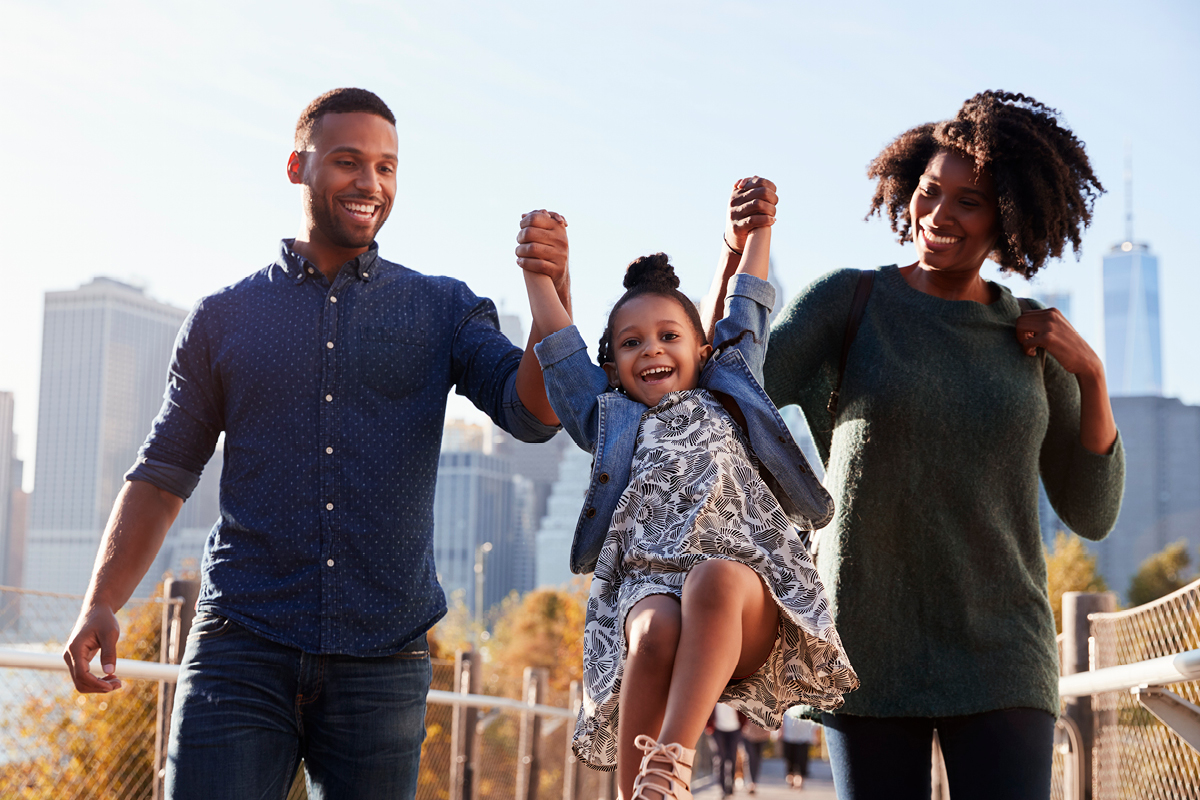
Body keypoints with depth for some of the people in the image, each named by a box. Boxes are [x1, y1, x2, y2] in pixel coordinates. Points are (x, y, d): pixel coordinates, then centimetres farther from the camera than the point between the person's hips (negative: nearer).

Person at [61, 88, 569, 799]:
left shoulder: (443, 311, 10)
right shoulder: (225, 318, 11)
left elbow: (533, 413, -4)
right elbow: (164, 475, 11)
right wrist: (101, 604, -2)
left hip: (383, 660, 1)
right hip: (243, 651, -1)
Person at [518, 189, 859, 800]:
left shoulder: (726, 396, 31)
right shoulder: (611, 419, 29)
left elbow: (747, 319, 34)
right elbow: (558, 343, 25)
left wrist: (757, 228, 36)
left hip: (747, 574, 0)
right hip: (647, 578, 0)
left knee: (715, 581, -38)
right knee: (657, 632, -37)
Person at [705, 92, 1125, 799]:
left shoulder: (1032, 340, 5)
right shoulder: (847, 301, -1)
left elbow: (1092, 515, 6)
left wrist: (1090, 375, -6)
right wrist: (738, 256, -22)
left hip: (996, 655, 1)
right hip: (870, 651, -1)